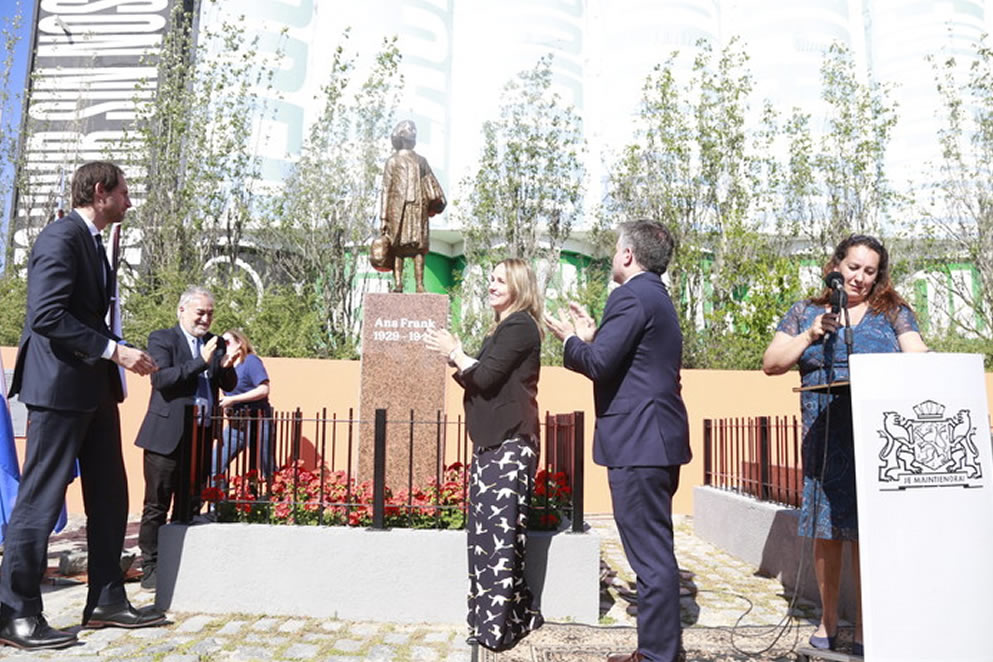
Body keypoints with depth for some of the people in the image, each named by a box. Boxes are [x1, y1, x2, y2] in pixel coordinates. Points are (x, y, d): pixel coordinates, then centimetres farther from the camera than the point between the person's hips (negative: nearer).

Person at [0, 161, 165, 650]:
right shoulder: (61, 237, -12)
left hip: (95, 388, 10)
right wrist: (113, 349, -21)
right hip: (60, 386, -10)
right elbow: (47, 317, -22)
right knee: (41, 499, -1)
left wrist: (117, 356, 11)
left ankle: (107, 602, 21)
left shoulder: (93, 242, 17)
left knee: (109, 496, 11)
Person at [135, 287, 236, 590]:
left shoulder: (213, 343, 14)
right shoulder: (161, 338, -1)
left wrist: (226, 366, -9)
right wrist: (200, 362, -23)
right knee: (157, 507, 3)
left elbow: (229, 385, 12)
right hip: (168, 436, -5)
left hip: (201, 436, 5)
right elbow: (160, 377, -15)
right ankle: (150, 568, 14)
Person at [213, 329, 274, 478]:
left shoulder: (251, 360, -8)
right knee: (215, 466, 0)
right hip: (235, 425, 7)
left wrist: (232, 400, -18)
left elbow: (263, 389, -19)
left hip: (256, 424, -7)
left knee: (269, 471, 0)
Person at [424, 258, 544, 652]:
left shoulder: (519, 325, -9)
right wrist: (455, 358, 7)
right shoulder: (504, 328, 21)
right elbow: (479, 382, 19)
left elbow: (486, 377, -16)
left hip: (510, 443, -10)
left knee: (498, 531, -8)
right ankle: (514, 616, 21)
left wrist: (454, 352, -3)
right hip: (493, 441, 10)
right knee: (488, 530, 11)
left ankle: (497, 626, 0)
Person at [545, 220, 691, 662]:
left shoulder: (632, 296, -12)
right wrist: (592, 336, 16)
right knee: (655, 550, 18)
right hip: (660, 440, 11)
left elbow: (598, 363, -19)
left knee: (650, 554, -3)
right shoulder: (659, 298, 20)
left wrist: (571, 339, -1)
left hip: (637, 443, -11)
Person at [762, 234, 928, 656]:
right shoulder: (805, 313, 12)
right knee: (827, 530, 3)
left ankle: (866, 622, 12)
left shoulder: (894, 312, 13)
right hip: (826, 441, 0)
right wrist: (811, 335, -9)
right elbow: (771, 364, 4)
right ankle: (828, 618, 17)